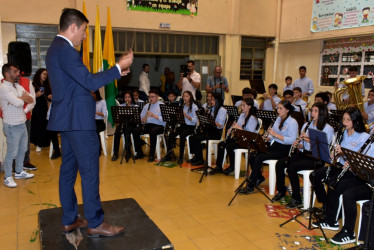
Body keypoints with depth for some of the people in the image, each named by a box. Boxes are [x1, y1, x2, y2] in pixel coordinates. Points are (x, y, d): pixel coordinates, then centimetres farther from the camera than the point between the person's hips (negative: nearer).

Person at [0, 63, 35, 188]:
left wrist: (20, 98, -12)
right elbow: (18, 103, -25)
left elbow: (32, 100, 5)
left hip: (22, 124, 8)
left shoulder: (18, 87, 11)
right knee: (12, 152, -1)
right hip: (12, 126, -8)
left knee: (22, 149, 17)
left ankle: (19, 172, 33)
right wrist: (25, 98, -4)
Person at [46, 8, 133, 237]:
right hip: (78, 121, -11)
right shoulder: (65, 50, -16)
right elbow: (90, 83, -21)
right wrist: (119, 67, -13)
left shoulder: (56, 49, 17)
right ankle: (96, 224, 7)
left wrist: (114, 73, 16)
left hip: (67, 120, 11)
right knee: (90, 171, -3)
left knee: (69, 169, 13)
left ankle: (70, 220, 23)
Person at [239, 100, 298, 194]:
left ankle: (250, 186, -16)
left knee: (259, 158, -25)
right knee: (252, 155, -12)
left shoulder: (293, 122, -11)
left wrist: (275, 134, -25)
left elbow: (292, 140, -21)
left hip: (284, 150, -8)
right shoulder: (278, 119, 13)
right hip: (275, 146, 8)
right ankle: (259, 178, 9)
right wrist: (267, 138, -5)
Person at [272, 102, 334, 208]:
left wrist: (309, 140, -23)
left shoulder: (328, 129, -6)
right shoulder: (306, 125, 14)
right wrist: (298, 145, -7)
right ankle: (281, 191, 5)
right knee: (279, 163, -13)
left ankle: (297, 199, -14)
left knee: (292, 167, -28)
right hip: (304, 154, 7)